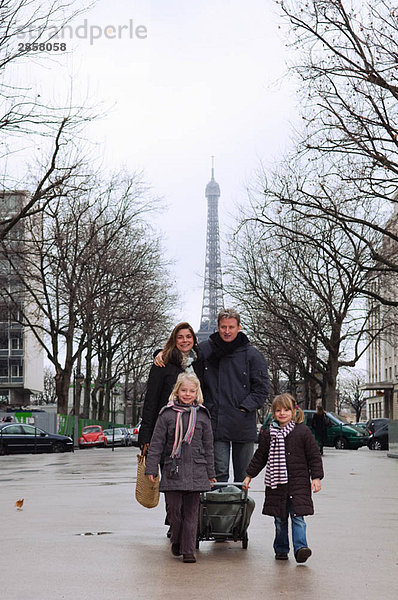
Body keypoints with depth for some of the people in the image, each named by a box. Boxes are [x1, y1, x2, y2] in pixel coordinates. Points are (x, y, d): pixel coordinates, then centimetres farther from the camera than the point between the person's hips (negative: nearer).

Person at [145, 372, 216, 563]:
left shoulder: (202, 415, 8)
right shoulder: (167, 414, 3)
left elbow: (208, 446, 12)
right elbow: (156, 443, 4)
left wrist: (210, 472, 12)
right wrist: (151, 468, -1)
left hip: (196, 472, 1)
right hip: (172, 470, -1)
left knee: (191, 512, 2)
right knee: (174, 509, 0)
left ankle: (188, 550, 8)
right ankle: (176, 542, 25)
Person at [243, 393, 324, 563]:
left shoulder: (303, 432, -1)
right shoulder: (268, 434, 7)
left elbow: (314, 456, 1)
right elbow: (259, 457, 15)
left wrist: (316, 477, -5)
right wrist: (249, 475, 14)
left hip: (298, 483, -3)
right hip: (276, 484, 3)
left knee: (297, 517, -10)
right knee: (280, 519, 8)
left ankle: (300, 547, -13)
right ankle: (281, 549, 19)